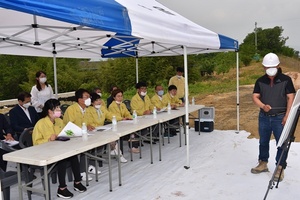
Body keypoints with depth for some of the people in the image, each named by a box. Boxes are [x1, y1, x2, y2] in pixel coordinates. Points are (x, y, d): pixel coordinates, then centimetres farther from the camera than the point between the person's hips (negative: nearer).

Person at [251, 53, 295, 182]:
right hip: (264, 117, 3)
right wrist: (263, 106, -19)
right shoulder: (260, 81, 5)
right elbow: (255, 97, 1)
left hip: (280, 117, -3)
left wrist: (287, 115, -11)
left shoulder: (286, 80, -3)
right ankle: (263, 163, 30)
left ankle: (280, 168, 12)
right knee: (263, 142, 14)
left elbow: (290, 98, -4)